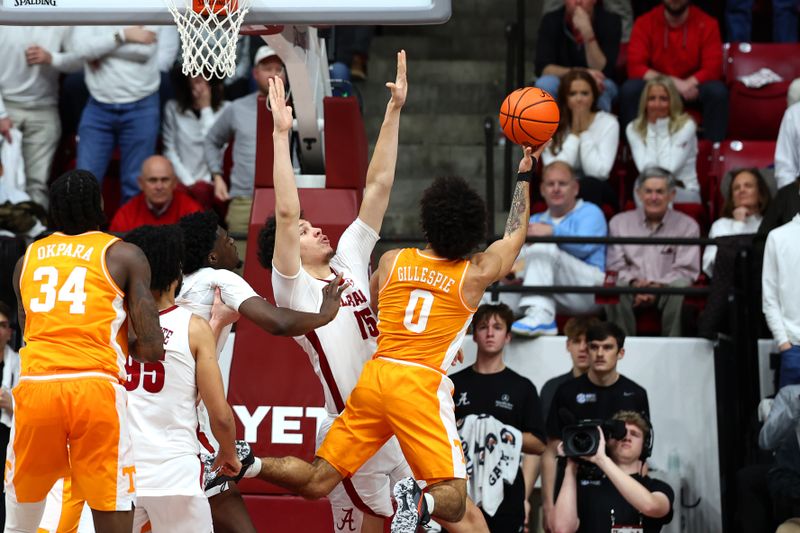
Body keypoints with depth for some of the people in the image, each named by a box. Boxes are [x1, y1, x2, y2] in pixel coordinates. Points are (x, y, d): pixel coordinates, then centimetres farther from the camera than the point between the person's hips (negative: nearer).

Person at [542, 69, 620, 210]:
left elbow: (599, 172, -16)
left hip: (597, 191, 0)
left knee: (589, 184, -34)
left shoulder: (608, 123, -5)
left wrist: (585, 132, -14)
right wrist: (574, 134, -15)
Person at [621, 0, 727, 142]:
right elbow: (635, 67, -16)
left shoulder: (707, 24, -9)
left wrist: (688, 84, -33)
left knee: (718, 91, -31)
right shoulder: (644, 23, -8)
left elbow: (713, 69, -15)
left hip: (692, 87, 0)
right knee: (630, 89, -29)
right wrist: (672, 82, -29)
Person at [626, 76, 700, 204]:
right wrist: (653, 131, -9)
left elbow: (669, 167, -14)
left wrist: (660, 129, -8)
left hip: (685, 192, -2)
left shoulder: (686, 125, -3)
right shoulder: (634, 129, 5)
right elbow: (644, 168, -10)